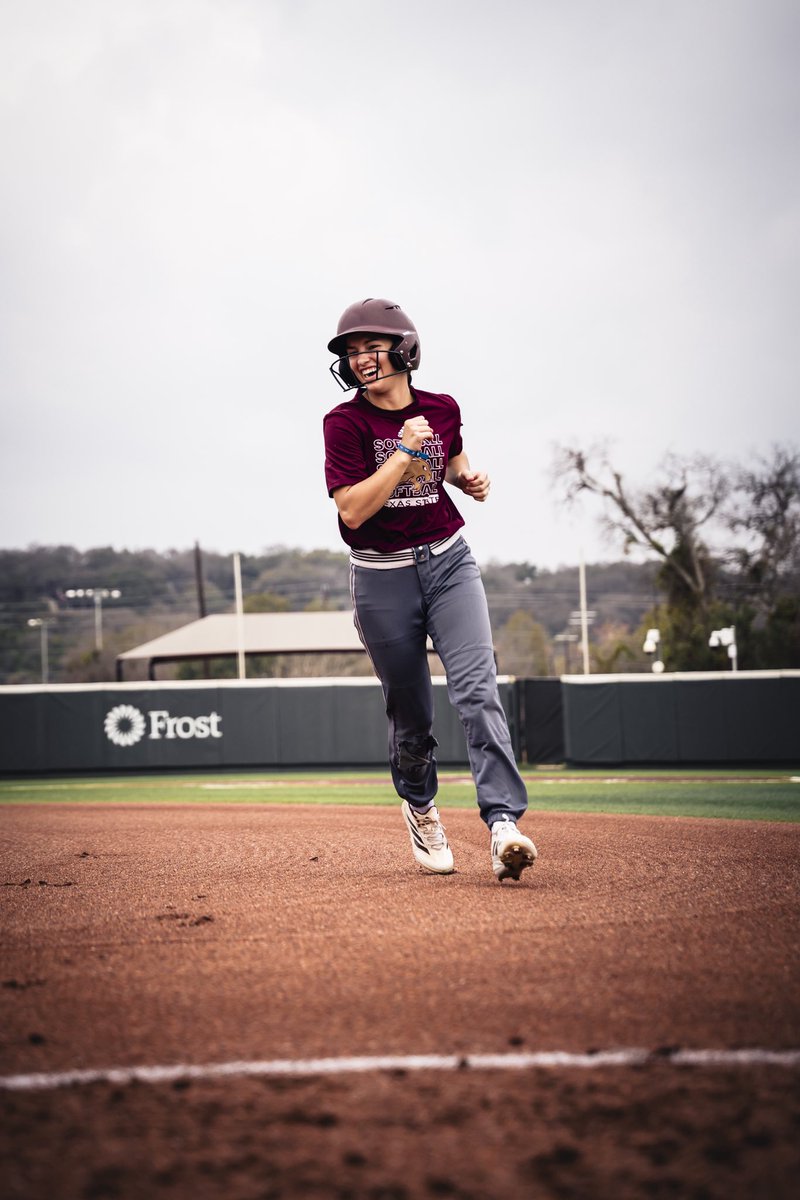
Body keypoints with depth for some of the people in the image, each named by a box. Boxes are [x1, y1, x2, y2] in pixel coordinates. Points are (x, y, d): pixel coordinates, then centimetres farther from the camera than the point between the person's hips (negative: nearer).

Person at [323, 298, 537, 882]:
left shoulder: (443, 409, 3)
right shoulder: (345, 422, -8)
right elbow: (352, 508, -18)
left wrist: (470, 479, 4)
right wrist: (405, 452, -22)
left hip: (449, 561, 2)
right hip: (383, 577, -2)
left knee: (477, 688, -17)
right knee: (410, 710, 8)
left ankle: (504, 823, -25)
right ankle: (419, 806, 38)